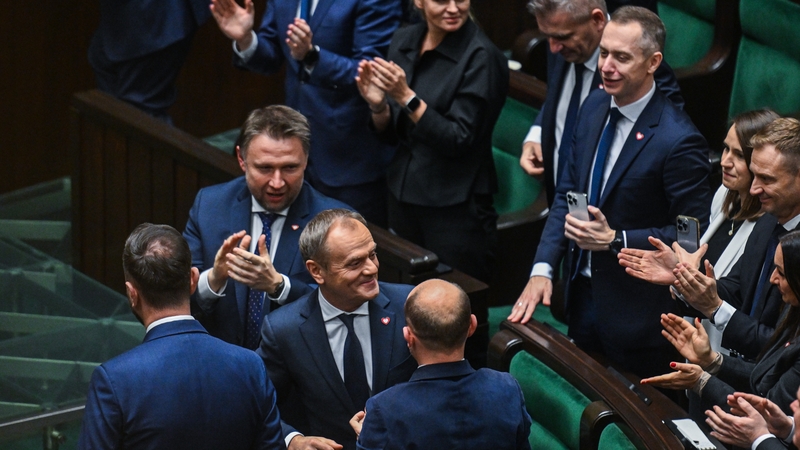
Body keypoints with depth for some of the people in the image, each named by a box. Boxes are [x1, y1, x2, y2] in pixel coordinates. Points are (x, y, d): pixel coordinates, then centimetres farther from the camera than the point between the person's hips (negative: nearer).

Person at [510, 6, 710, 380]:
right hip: (582, 291, 7)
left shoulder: (678, 141, -23)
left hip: (633, 312, -7)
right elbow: (568, 191, 7)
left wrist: (615, 240, -23)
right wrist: (542, 268, -2)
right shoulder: (594, 107, 0)